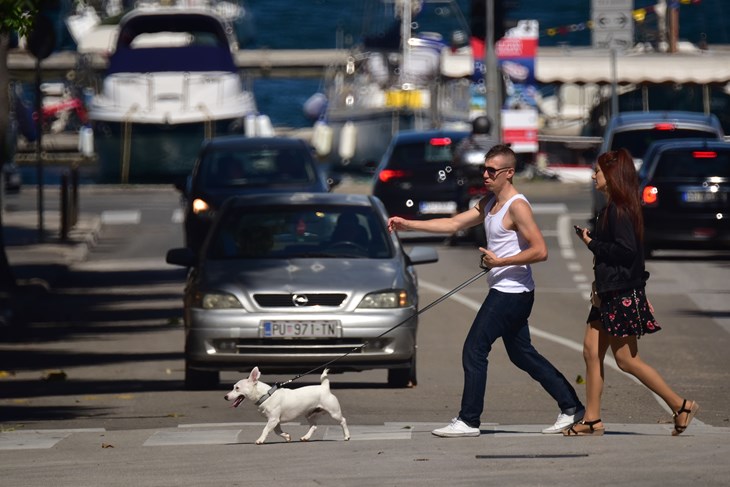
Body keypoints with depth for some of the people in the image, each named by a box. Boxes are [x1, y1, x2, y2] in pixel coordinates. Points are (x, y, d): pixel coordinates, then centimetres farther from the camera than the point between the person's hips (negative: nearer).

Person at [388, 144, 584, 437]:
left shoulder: (517, 207, -15)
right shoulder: (489, 204, 14)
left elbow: (540, 251, -21)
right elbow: (454, 224, 14)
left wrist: (500, 261, -19)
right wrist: (409, 225, 6)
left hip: (512, 292, -10)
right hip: (505, 291, 10)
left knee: (474, 350, -7)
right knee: (521, 354, 14)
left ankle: (468, 421, -3)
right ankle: (571, 407, 18)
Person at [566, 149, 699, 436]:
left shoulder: (620, 210, -16)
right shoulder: (612, 208, 14)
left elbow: (626, 250, -23)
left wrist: (592, 243, -16)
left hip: (623, 294, -10)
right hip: (609, 292, 10)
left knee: (626, 360, -5)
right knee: (592, 352, 7)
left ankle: (681, 406, 2)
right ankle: (592, 421, 10)